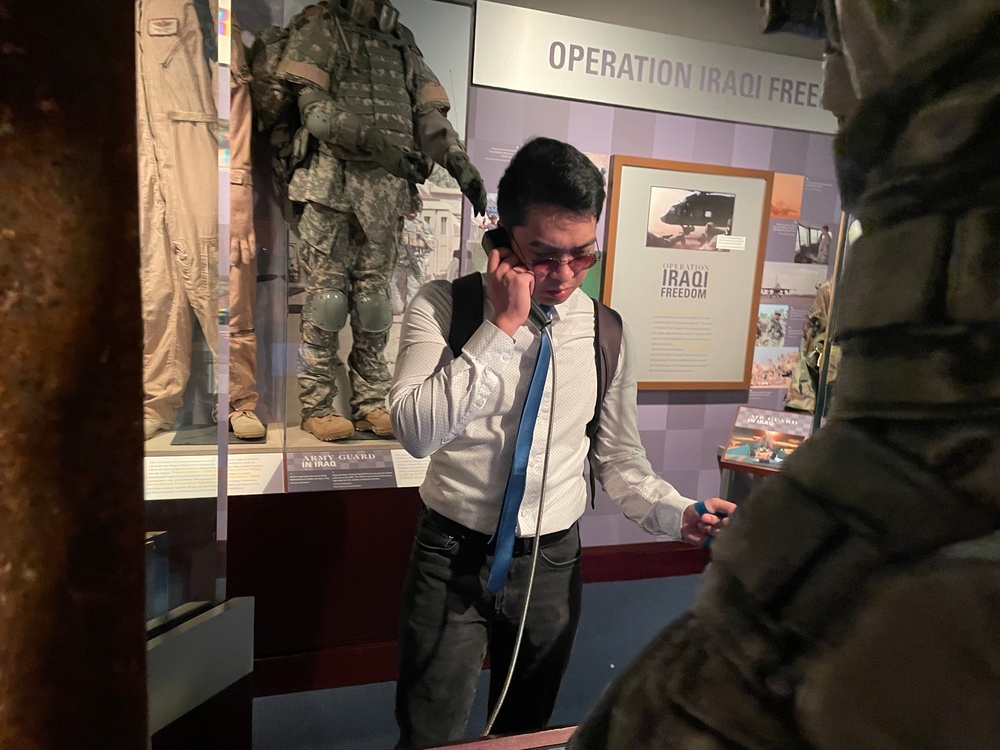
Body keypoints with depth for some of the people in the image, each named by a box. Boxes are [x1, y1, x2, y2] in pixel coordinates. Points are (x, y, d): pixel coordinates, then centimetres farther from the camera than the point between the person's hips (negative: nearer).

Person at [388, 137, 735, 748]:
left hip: (553, 562, 3)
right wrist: (501, 326, -25)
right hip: (453, 558, -2)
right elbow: (417, 431, -24)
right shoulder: (443, 306, -11)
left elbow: (619, 458, 4)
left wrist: (678, 514, -13)